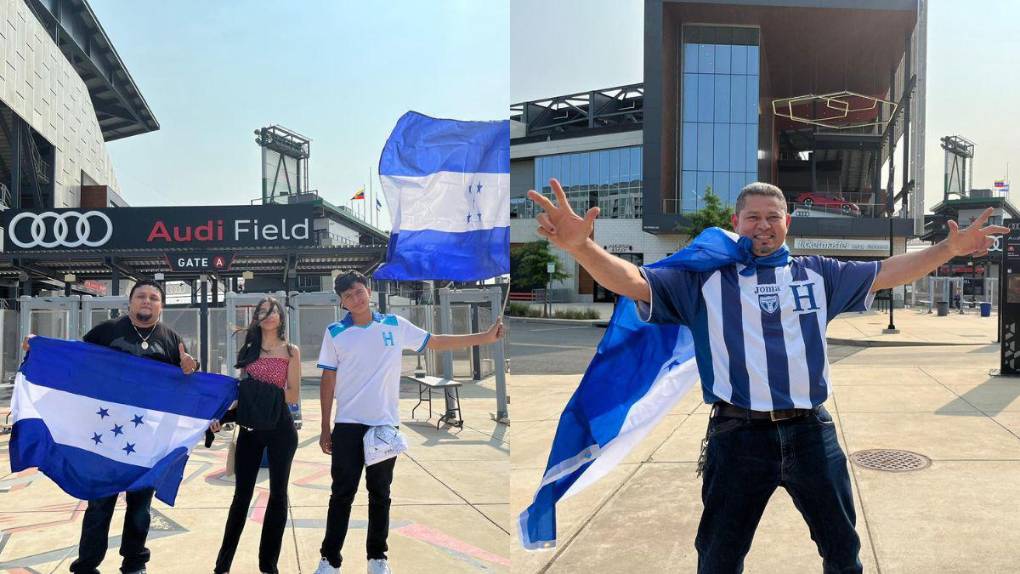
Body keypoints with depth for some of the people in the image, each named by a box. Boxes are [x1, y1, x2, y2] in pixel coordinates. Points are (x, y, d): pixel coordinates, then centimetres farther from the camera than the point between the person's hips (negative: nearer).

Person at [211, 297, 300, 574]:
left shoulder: (291, 351, 1)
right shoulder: (248, 350, 10)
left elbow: (294, 395, -5)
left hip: (280, 426, -2)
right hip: (250, 426, 2)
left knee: (277, 492, 7)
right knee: (242, 494, 5)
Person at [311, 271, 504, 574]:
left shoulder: (395, 325, 3)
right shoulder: (335, 332, 0)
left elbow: (437, 342, 9)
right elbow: (328, 381, 3)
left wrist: (486, 337, 4)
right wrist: (325, 428, 1)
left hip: (385, 424, 1)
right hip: (347, 425, -1)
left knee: (380, 494, 11)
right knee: (342, 494, 3)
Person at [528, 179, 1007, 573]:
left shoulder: (817, 274, 11)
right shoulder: (702, 278, 0)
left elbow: (889, 272, 16)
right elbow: (633, 282, -10)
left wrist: (949, 248, 4)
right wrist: (581, 245, -28)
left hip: (811, 432, 3)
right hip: (738, 435, -2)